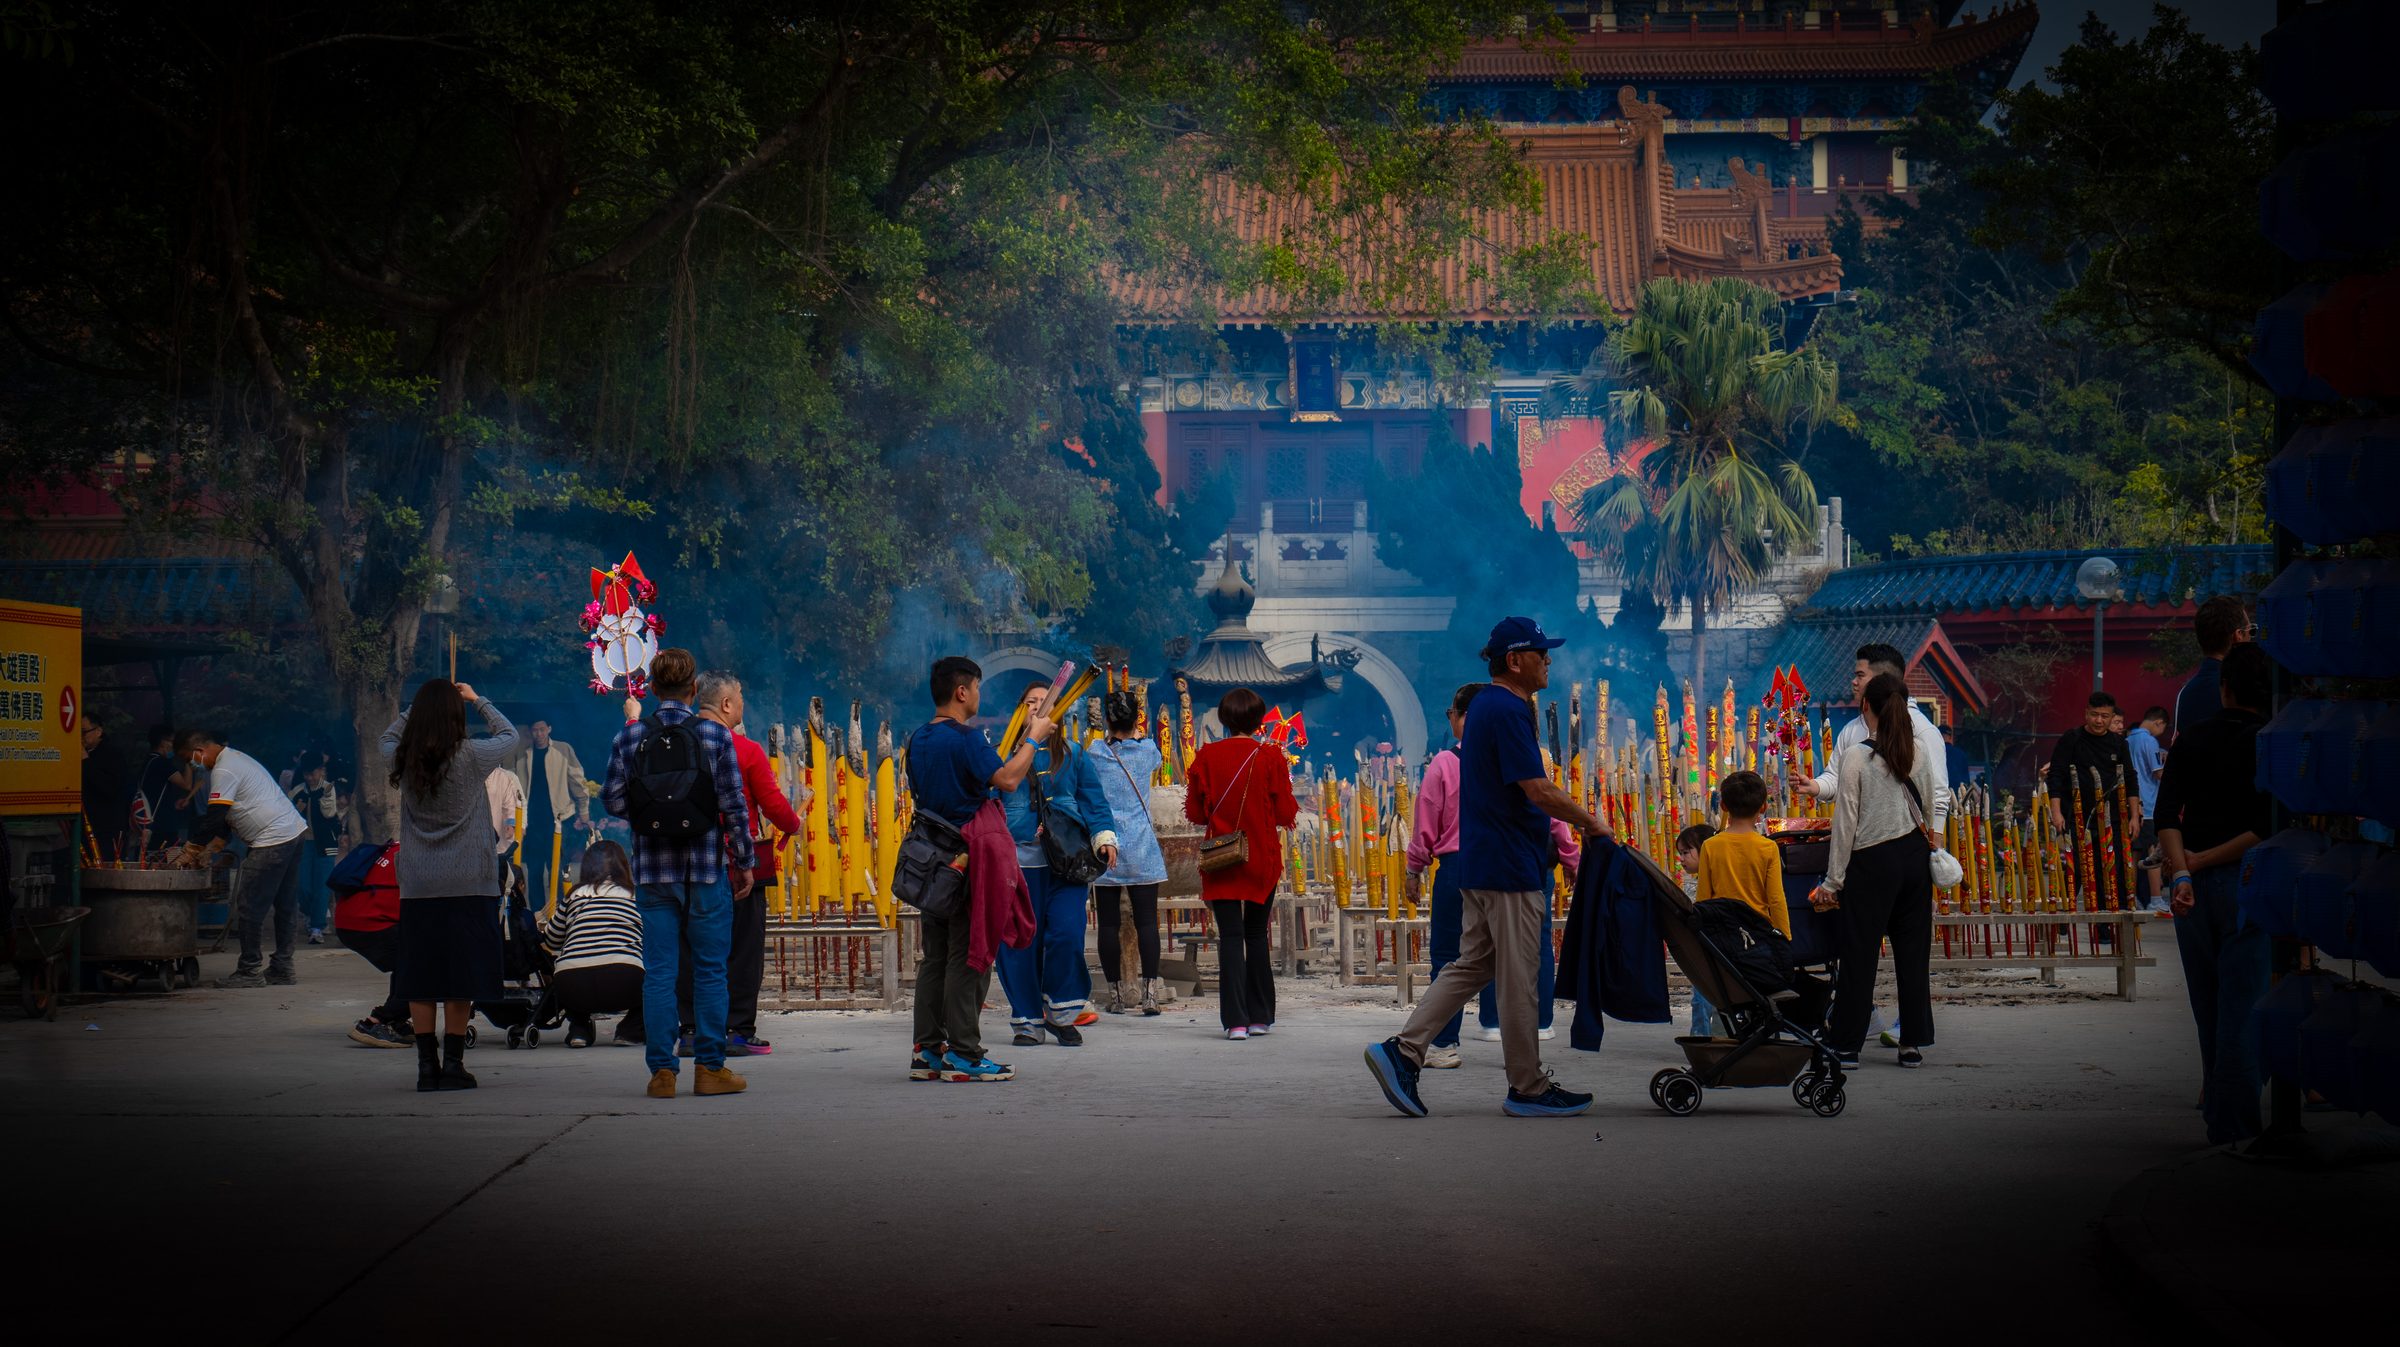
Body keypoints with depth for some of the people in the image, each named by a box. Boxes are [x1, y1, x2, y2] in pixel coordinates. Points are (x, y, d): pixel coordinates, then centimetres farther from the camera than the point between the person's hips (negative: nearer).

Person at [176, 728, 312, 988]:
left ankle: (249, 971, -2)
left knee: (252, 908, -5)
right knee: (286, 905, 12)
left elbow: (213, 819, -15)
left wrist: (188, 854, -6)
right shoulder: (237, 758, 21)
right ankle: (282, 968, 16)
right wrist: (208, 850, 19)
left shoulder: (223, 771, -12)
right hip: (295, 831, 11)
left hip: (272, 841, -11)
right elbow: (226, 818, 25)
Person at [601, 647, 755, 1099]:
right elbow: (734, 804, -4)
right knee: (710, 969, 6)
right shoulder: (715, 735, -4)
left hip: (652, 870, 2)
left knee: (658, 972, 5)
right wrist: (743, 861, 4)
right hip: (707, 868, -2)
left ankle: (661, 1070, 3)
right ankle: (709, 1067, 7)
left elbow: (612, 799, -1)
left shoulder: (629, 737, 0)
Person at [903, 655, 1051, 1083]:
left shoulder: (918, 740, 12)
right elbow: (1007, 779, -21)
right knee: (968, 954, -4)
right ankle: (962, 1053, -4)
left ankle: (926, 1051, 10)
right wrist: (1033, 737, -6)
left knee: (935, 954, 11)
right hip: (968, 854, -8)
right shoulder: (966, 737, -13)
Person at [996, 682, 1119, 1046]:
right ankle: (1028, 1021, 11)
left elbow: (1094, 800, 13)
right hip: (1019, 860, 0)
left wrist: (1104, 837, 0)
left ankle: (1062, 1013, 4)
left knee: (1066, 933, -12)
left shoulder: (1073, 755, 14)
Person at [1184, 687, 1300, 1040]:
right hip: (1262, 859, 0)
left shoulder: (1206, 757, -4)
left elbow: (1195, 812, 0)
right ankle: (1260, 1017, 16)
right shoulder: (1271, 756, -7)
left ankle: (1236, 1020, -8)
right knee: (1257, 935, 13)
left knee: (1230, 937, 0)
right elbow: (1286, 814, -5)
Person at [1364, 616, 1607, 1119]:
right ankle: (1529, 1088, 6)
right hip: (1511, 868, -10)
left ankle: (1402, 1051, 4)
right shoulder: (1508, 710, -17)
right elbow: (1539, 791, -21)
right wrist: (1590, 823, -9)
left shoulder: (1485, 705, 15)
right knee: (1518, 978, -1)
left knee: (1472, 965, 12)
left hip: (1479, 864, 10)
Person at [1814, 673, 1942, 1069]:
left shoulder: (1856, 756, -11)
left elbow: (1846, 820, -9)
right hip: (1915, 856, 4)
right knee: (1914, 950, 9)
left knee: (1860, 952, 2)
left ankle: (1847, 1045, 5)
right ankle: (1913, 1043, 11)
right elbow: (1929, 807, 11)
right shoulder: (1919, 752, 2)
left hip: (1873, 861, -4)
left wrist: (1833, 879, -4)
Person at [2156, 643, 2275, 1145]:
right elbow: (2270, 828, -13)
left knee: (2208, 1009, 13)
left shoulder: (2191, 741, 6)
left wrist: (2182, 873, -12)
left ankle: (2217, 1115, 20)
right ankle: (2234, 1126, -3)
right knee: (2242, 1006, -2)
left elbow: (2166, 816, -4)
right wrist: (2202, 861, -7)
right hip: (2245, 882, -4)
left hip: (2194, 888, 4)